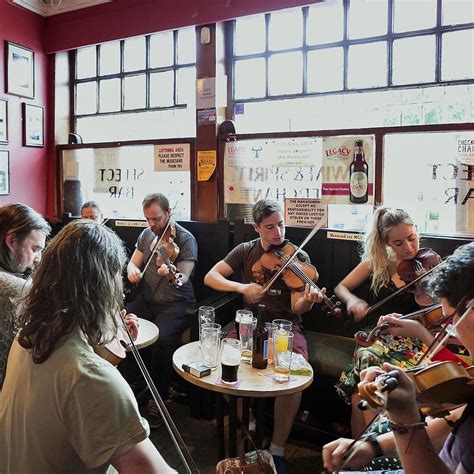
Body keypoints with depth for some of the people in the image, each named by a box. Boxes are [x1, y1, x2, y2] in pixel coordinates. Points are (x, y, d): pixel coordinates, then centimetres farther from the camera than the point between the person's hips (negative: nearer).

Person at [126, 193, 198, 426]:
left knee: (163, 338, -32)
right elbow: (133, 262, 16)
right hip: (145, 300, 6)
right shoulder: (146, 234, 11)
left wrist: (171, 273, -43)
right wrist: (132, 269, -9)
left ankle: (158, 399, -10)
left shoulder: (185, 239, -9)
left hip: (175, 304, -5)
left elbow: (183, 278, -19)